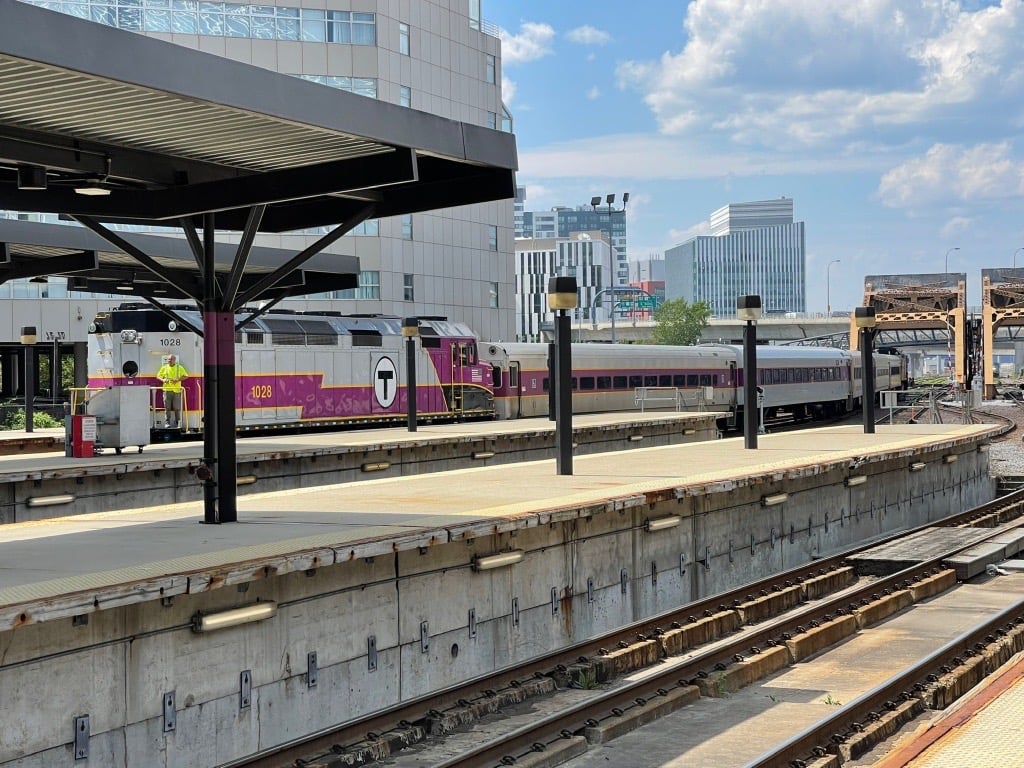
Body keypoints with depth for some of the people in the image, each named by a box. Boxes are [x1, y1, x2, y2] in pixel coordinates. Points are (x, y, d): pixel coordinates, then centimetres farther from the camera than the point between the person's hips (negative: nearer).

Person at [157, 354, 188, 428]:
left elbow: (186, 376, 6)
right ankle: (168, 422, 3)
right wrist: (163, 380, -8)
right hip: (167, 390, 1)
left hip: (176, 390, -1)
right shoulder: (164, 368, 10)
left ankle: (176, 422, 9)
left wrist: (178, 379, -12)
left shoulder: (180, 368, 7)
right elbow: (158, 376, 14)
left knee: (176, 407, 0)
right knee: (167, 407, -1)